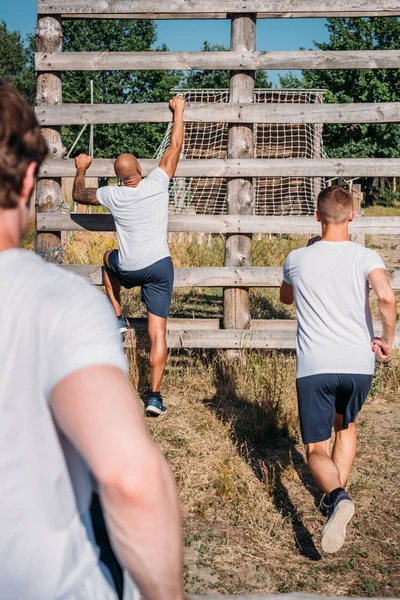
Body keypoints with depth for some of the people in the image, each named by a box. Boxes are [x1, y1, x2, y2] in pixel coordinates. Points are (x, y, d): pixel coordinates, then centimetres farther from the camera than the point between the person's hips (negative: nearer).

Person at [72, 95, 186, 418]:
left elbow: (79, 195, 16)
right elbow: (175, 147, 4)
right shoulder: (157, 184, -8)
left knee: (109, 258, 38)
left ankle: (118, 316, 32)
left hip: (128, 270, 1)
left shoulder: (112, 195, -4)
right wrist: (179, 110, 15)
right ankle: (155, 395, -2)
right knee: (158, 332, 2)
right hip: (160, 268, -1)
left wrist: (81, 170, 34)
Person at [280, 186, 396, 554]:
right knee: (346, 425, 30)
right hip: (359, 363, 1)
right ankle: (336, 494, 25)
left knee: (317, 449, 3)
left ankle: (337, 495, -26)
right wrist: (388, 339, -5)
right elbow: (386, 296, -20)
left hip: (314, 367, -1)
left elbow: (285, 298, 26)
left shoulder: (297, 259, 5)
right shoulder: (365, 257, -1)